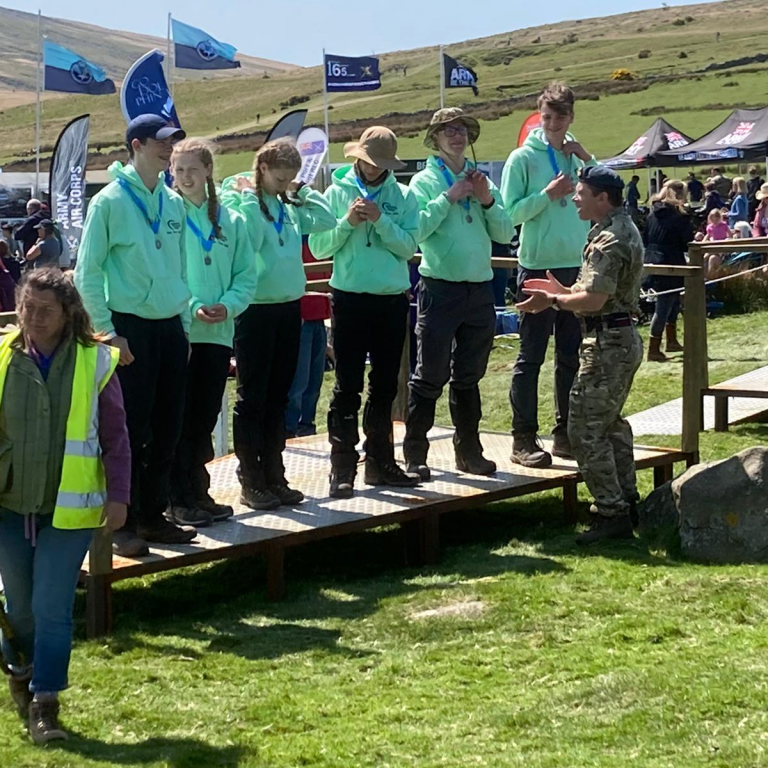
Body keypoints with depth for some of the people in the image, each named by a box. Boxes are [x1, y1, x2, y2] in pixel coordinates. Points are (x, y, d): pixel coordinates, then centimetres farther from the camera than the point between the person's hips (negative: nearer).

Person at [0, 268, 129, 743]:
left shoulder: (95, 362, -6)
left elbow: (115, 437, -2)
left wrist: (118, 495, -5)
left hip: (69, 507, -2)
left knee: (52, 607, -5)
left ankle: (45, 702, 6)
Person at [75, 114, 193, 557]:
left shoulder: (174, 202, 10)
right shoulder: (110, 202, -7)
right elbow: (87, 274, -8)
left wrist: (185, 325, 13)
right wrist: (108, 332, -12)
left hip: (170, 328, 6)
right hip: (131, 327, -6)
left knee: (168, 429, 9)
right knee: (131, 430, -3)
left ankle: (153, 516, 21)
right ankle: (124, 524, 5)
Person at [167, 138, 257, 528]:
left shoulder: (230, 221, 9)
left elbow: (247, 275, 7)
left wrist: (229, 305, -10)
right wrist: (190, 307, -17)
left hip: (218, 333, 4)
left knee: (205, 419, 11)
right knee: (181, 419, -1)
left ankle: (198, 491, 22)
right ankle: (180, 499, 5)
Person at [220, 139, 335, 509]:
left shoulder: (289, 204, 11)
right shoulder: (237, 199, -7)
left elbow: (326, 221, 8)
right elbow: (248, 242, -21)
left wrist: (302, 191, 5)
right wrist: (250, 198, -16)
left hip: (289, 308, 6)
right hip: (255, 309, -6)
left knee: (277, 398, 12)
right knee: (252, 398, 0)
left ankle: (274, 477, 20)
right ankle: (251, 482, 6)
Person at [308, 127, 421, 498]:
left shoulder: (404, 196, 5)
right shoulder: (337, 193, 3)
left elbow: (408, 246, -5)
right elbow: (318, 247, -2)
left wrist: (380, 220, -16)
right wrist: (348, 222, -15)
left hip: (393, 299, 2)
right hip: (350, 297, -2)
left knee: (385, 384, 10)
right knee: (348, 386, -4)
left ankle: (380, 461, 20)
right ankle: (342, 467, -2)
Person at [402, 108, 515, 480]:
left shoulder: (482, 180, 12)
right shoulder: (425, 181, -2)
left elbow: (506, 233, 7)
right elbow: (416, 228, -17)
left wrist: (487, 200, -6)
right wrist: (450, 197, -15)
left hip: (480, 289, 5)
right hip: (440, 288, -5)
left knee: (469, 376, 13)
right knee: (430, 377, -3)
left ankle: (469, 450, 22)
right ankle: (415, 454, 3)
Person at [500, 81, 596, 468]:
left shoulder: (578, 156, 8)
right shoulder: (524, 158, -5)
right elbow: (510, 212, -9)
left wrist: (587, 159, -5)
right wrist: (547, 194, -19)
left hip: (576, 266, 5)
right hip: (538, 266, -5)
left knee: (571, 356, 11)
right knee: (531, 357, -2)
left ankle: (566, 432, 20)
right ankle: (524, 438, 2)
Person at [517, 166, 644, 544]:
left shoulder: (607, 241, -19)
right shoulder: (625, 229, 14)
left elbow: (594, 299, -25)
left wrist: (554, 300, -12)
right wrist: (564, 290, 17)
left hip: (607, 343, -11)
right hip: (624, 338, 11)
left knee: (585, 428, -7)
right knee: (610, 422, 21)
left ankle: (611, 513, -4)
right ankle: (626, 499, 28)